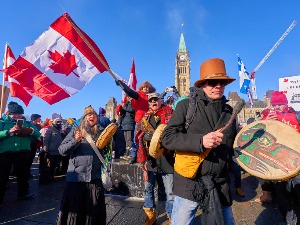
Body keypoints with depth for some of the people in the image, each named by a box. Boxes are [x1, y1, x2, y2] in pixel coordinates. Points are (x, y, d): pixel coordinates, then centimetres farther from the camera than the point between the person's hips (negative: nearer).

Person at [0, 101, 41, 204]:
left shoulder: (27, 122, 9)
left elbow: (38, 134, 0)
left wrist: (30, 131, -19)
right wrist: (9, 131, -23)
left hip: (23, 152, 3)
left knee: (23, 174, 14)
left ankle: (23, 194, 30)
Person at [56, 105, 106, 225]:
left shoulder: (101, 132, 6)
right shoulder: (76, 131, 1)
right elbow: (61, 150, -3)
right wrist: (75, 141, -18)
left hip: (95, 177, 2)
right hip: (76, 176, -2)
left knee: (95, 210, 12)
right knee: (74, 208, 10)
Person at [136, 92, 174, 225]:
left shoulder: (170, 114, 2)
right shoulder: (145, 117, 14)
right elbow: (138, 134, 10)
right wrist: (145, 136, -12)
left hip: (166, 157, -4)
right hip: (149, 157, 4)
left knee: (170, 192, 5)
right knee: (148, 188, 16)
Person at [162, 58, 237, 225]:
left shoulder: (229, 111, 9)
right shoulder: (186, 105, -8)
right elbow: (167, 138, -15)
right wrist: (200, 141, -26)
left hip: (220, 186, 5)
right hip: (190, 184, -4)